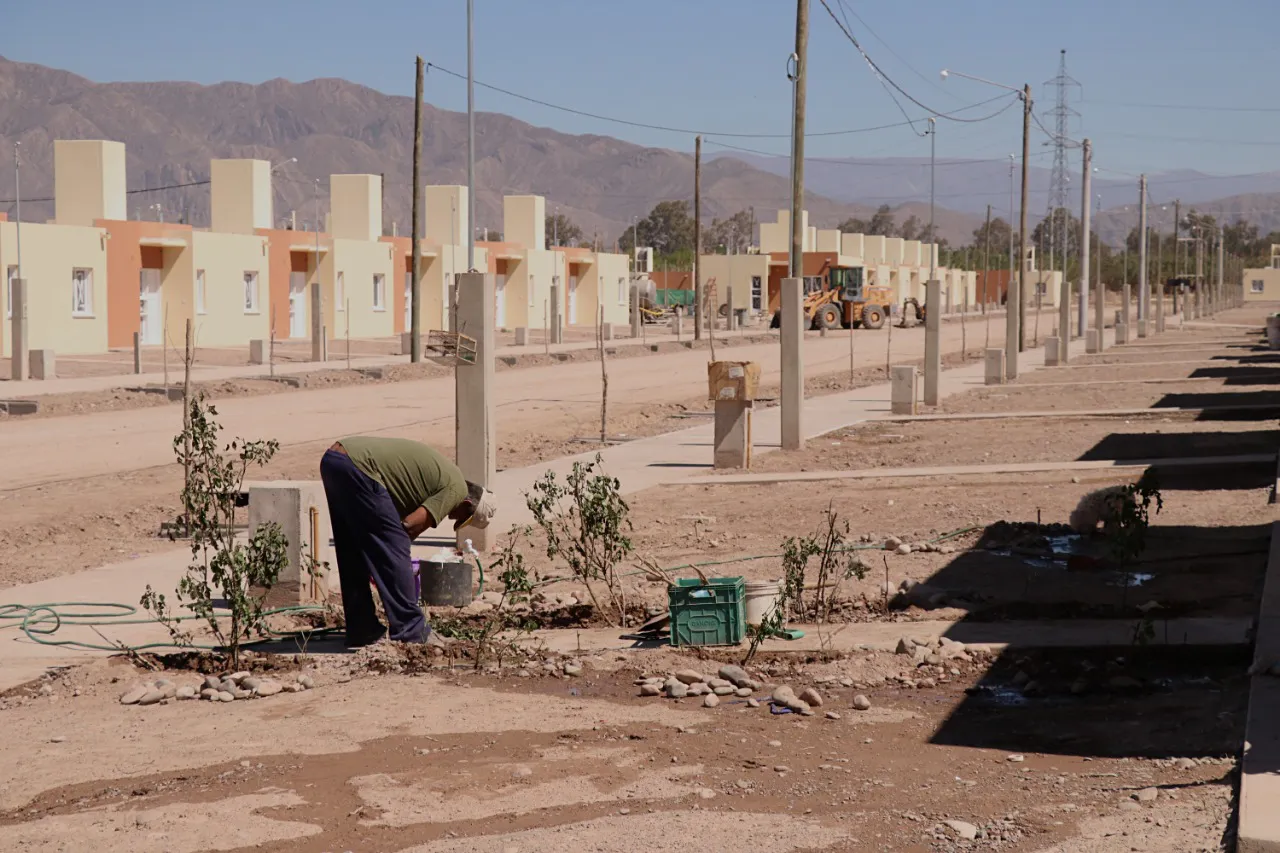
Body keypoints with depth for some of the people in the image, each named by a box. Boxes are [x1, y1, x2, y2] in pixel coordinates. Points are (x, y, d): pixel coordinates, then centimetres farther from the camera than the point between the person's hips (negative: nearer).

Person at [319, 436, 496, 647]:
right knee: (394, 552, -2)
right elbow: (409, 525, -7)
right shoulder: (457, 489, -1)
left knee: (353, 556, 17)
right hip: (357, 467, -10)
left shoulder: (439, 473, 28)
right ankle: (411, 631, 2)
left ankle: (362, 630, 22)